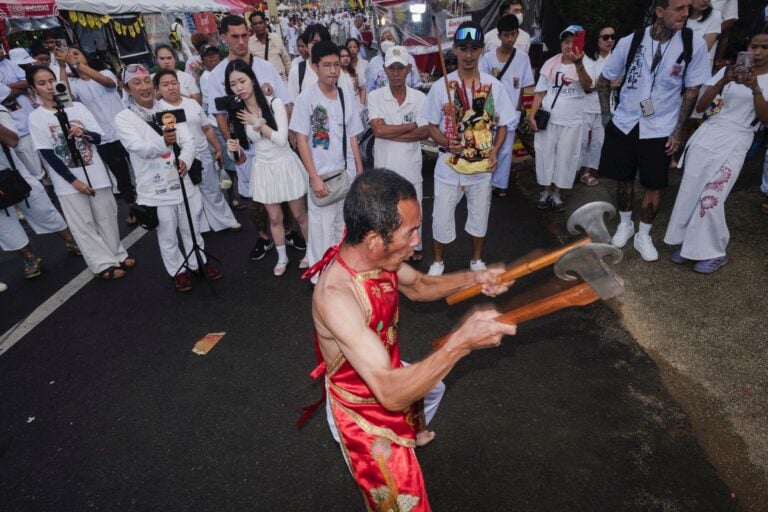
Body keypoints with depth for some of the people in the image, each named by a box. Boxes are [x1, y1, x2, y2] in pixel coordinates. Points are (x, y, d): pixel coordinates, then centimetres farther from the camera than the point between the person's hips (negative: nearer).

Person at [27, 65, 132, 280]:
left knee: (106, 217, 10)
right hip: (67, 180, -2)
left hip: (95, 173, 2)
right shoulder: (36, 117, -3)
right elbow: (47, 155, -7)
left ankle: (118, 255, 23)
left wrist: (85, 134, -19)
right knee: (83, 225, 2)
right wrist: (74, 181, -13)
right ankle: (105, 263, 10)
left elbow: (98, 138, 4)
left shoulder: (77, 107, 3)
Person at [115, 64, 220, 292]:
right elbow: (140, 148, -21)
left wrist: (185, 161, -24)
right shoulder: (123, 118, -6)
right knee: (167, 236, 11)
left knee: (192, 229, 18)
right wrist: (163, 142, -41)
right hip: (154, 189, -3)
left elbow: (188, 140, -3)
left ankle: (199, 263, 38)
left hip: (183, 182, 3)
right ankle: (178, 270, 31)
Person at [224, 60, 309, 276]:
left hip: (285, 164, -3)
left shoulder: (274, 103, -14)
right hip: (263, 168, 3)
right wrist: (235, 148, -17)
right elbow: (245, 147, 5)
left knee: (299, 215, 10)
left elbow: (281, 139, -20)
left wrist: (257, 122, -18)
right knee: (274, 218, 14)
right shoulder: (237, 112, -3)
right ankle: (282, 258, 33)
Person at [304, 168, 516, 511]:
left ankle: (411, 437, 67)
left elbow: (419, 287, 4)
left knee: (433, 387, 36)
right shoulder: (336, 295, -41)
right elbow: (391, 393, -42)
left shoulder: (376, 257, -17)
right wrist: (461, 342, -45)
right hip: (363, 409, -8)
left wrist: (473, 278, -11)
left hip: (387, 375, 8)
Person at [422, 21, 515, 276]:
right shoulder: (441, 86, -6)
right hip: (449, 164, -1)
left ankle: (477, 259, 39)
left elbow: (502, 125, 5)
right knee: (442, 217, 7)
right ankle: (439, 261, 32)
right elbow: (432, 126, 0)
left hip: (482, 165, 1)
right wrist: (446, 142, -20)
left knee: (479, 215, 16)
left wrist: (495, 150, -13)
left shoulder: (494, 86, -3)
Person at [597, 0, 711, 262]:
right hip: (623, 125, 1)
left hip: (659, 131, 0)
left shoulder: (694, 46, -8)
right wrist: (606, 115, 3)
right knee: (623, 179, 10)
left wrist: (677, 131, -3)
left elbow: (692, 91, 0)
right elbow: (604, 80, 6)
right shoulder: (630, 42, -7)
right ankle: (625, 224, 32)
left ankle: (643, 236, 20)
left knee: (654, 186, 3)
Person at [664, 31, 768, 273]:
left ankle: (714, 253, 5)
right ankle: (689, 244, 14)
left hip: (735, 143, -2)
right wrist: (723, 81, -15)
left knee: (710, 198, -11)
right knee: (689, 192, -1)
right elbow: (700, 107, -1)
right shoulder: (728, 70, 8)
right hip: (706, 135, 2)